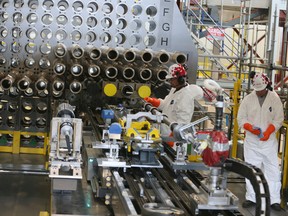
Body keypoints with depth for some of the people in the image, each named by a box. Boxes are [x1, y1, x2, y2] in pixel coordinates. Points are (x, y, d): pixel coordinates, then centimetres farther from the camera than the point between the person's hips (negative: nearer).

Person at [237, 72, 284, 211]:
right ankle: (251, 198, 16)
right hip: (251, 141, 1)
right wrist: (251, 128, -15)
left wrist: (268, 132, -17)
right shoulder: (248, 99, 2)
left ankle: (274, 200, 3)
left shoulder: (275, 99, -1)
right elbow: (241, 118, 2)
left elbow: (278, 119, -3)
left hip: (269, 140, -1)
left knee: (272, 170, -2)